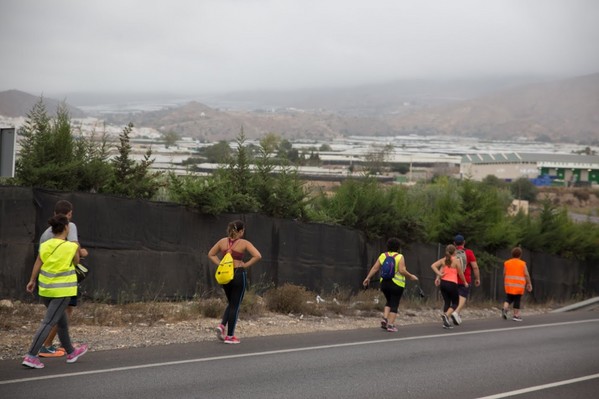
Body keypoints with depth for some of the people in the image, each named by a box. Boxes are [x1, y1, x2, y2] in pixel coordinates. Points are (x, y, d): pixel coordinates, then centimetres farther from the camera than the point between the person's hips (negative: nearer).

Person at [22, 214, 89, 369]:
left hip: (46, 289, 6)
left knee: (62, 321, 20)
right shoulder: (72, 246, -11)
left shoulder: (45, 245, 1)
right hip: (62, 290, -6)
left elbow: (37, 264, -1)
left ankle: (71, 352, 34)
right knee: (48, 323, -5)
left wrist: (32, 280, 7)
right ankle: (31, 356, -13)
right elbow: (76, 261, 4)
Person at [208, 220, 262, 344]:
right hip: (238, 275, -5)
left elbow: (211, 254, 13)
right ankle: (230, 336, 8)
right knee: (235, 306, 5)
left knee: (230, 303, 23)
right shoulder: (244, 243, -7)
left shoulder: (222, 241, 5)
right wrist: (246, 264, -8)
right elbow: (258, 256, -17)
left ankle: (222, 325, 2)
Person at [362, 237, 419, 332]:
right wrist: (411, 276, -4)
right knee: (394, 304, 3)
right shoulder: (399, 257, -9)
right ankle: (390, 325, 0)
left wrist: (368, 278, 7)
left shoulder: (383, 256, 3)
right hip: (397, 284, -4)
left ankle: (384, 319, 7)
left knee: (389, 302, 23)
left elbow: (375, 268, 1)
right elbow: (402, 270, -17)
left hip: (384, 283, 5)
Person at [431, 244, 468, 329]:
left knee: (446, 302, 13)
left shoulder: (443, 260, 8)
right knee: (455, 303, 7)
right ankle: (446, 315, -19)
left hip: (443, 283, 5)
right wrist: (465, 282, 14)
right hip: (452, 284, -5)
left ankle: (446, 322, 10)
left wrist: (439, 274, -2)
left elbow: (433, 266, -2)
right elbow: (460, 273, 0)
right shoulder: (456, 261, -5)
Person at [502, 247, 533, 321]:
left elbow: (504, 274, 4)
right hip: (519, 285, -2)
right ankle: (516, 315, 6)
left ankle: (505, 308, -13)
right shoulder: (522, 263, -3)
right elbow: (526, 274, -6)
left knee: (509, 298, 11)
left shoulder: (506, 263, 3)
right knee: (517, 299, 4)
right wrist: (529, 284, 2)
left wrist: (504, 283, 17)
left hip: (509, 284, 2)